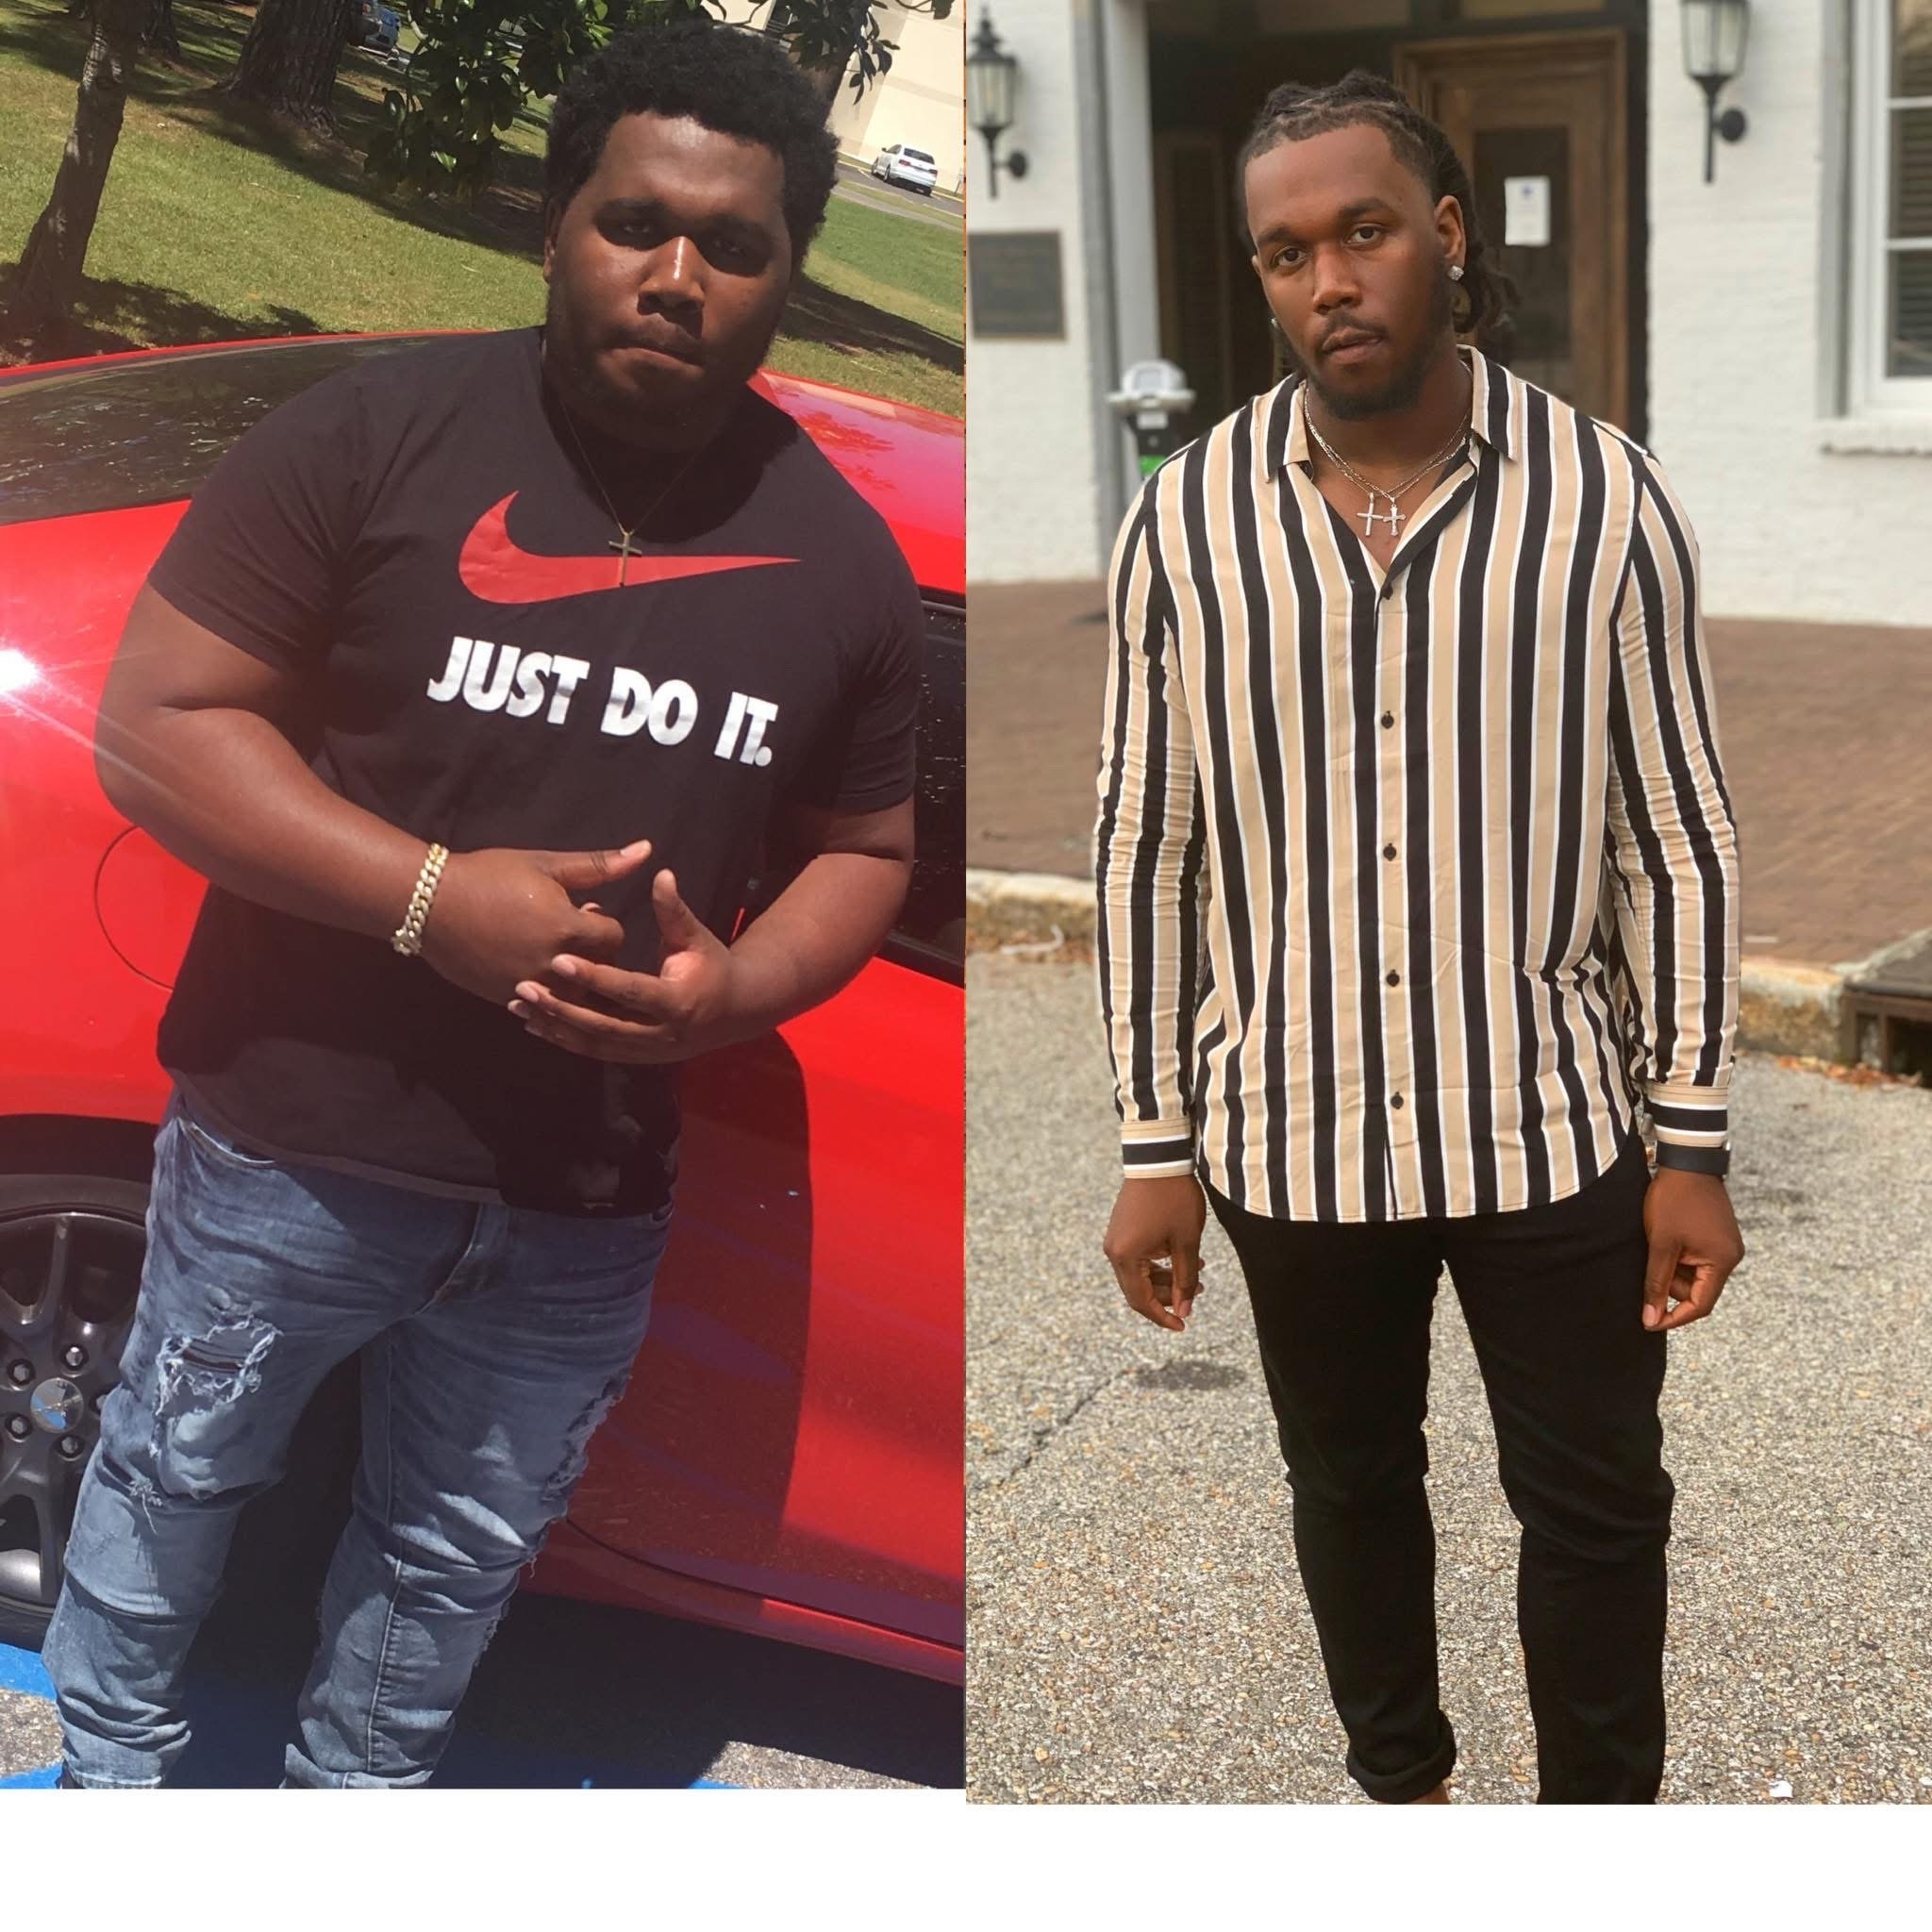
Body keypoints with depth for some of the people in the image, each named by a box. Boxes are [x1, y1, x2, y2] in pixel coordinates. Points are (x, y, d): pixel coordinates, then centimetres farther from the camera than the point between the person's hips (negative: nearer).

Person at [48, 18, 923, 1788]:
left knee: (459, 1552, 20)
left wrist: (742, 987, -13)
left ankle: (354, 1789, 47)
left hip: (586, 1208, 3)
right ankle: (113, 1754, 47)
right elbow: (156, 727, -13)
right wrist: (431, 895, -25)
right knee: (178, 1472, 19)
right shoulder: (380, 440, -12)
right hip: (297, 1139, -2)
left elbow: (865, 848, 9)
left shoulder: (841, 558, -1)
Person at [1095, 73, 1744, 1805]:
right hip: (1296, 1131, 2)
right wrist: (1157, 1151, 0)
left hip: (1550, 1121, -1)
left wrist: (1694, 1147, -4)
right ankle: (1401, 1779, 44)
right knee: (1352, 1484, 20)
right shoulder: (1186, 521, -6)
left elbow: (1679, 838, -4)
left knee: (1598, 1511, 10)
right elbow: (1149, 849, -1)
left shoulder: (1607, 498, -9)